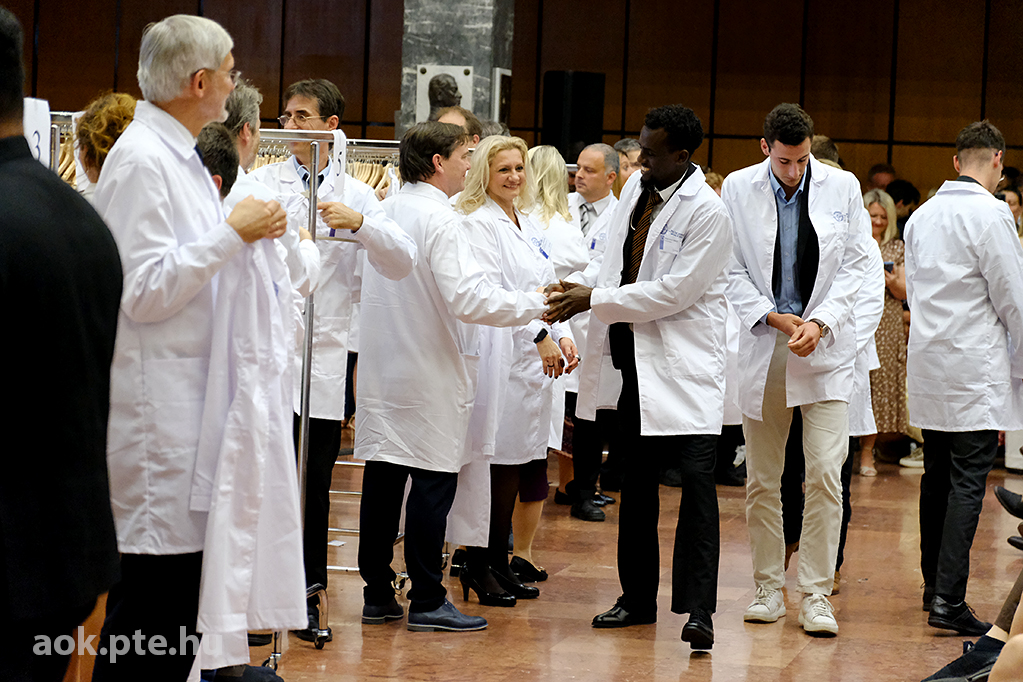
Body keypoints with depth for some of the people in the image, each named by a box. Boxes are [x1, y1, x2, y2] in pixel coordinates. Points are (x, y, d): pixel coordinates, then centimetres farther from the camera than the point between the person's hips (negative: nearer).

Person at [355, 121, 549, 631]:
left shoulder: (386, 211, 9)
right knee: (433, 481, -2)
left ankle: (378, 595, 15)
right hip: (430, 373, -8)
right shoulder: (439, 219, -16)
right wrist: (535, 303, -13)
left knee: (382, 479, 9)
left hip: (383, 370, 8)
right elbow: (468, 299, -23)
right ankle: (427, 602, 1)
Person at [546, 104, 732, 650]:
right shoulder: (636, 189, 8)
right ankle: (637, 598, 23)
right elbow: (613, 258, 19)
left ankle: (698, 610, -12)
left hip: (683, 359, -8)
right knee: (636, 481, 13)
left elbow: (673, 292, -19)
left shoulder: (707, 212, -16)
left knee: (696, 478, -13)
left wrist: (595, 299, -15)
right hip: (633, 355, 8)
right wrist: (578, 286, -2)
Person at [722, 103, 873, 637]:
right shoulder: (738, 189, 0)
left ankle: (816, 595, -3)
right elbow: (732, 270, 1)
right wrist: (772, 317, -11)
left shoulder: (842, 187, 0)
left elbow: (855, 265, 1)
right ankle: (769, 589, 17)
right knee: (762, 479, 6)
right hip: (762, 345, 1)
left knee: (825, 473, -9)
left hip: (825, 347, -1)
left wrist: (820, 322, -11)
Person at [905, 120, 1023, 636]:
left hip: (928, 359, 7)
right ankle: (948, 600, -14)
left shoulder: (922, 215, 10)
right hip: (976, 365, -7)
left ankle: (934, 586, 21)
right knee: (968, 481, -8)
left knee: (938, 475, 15)